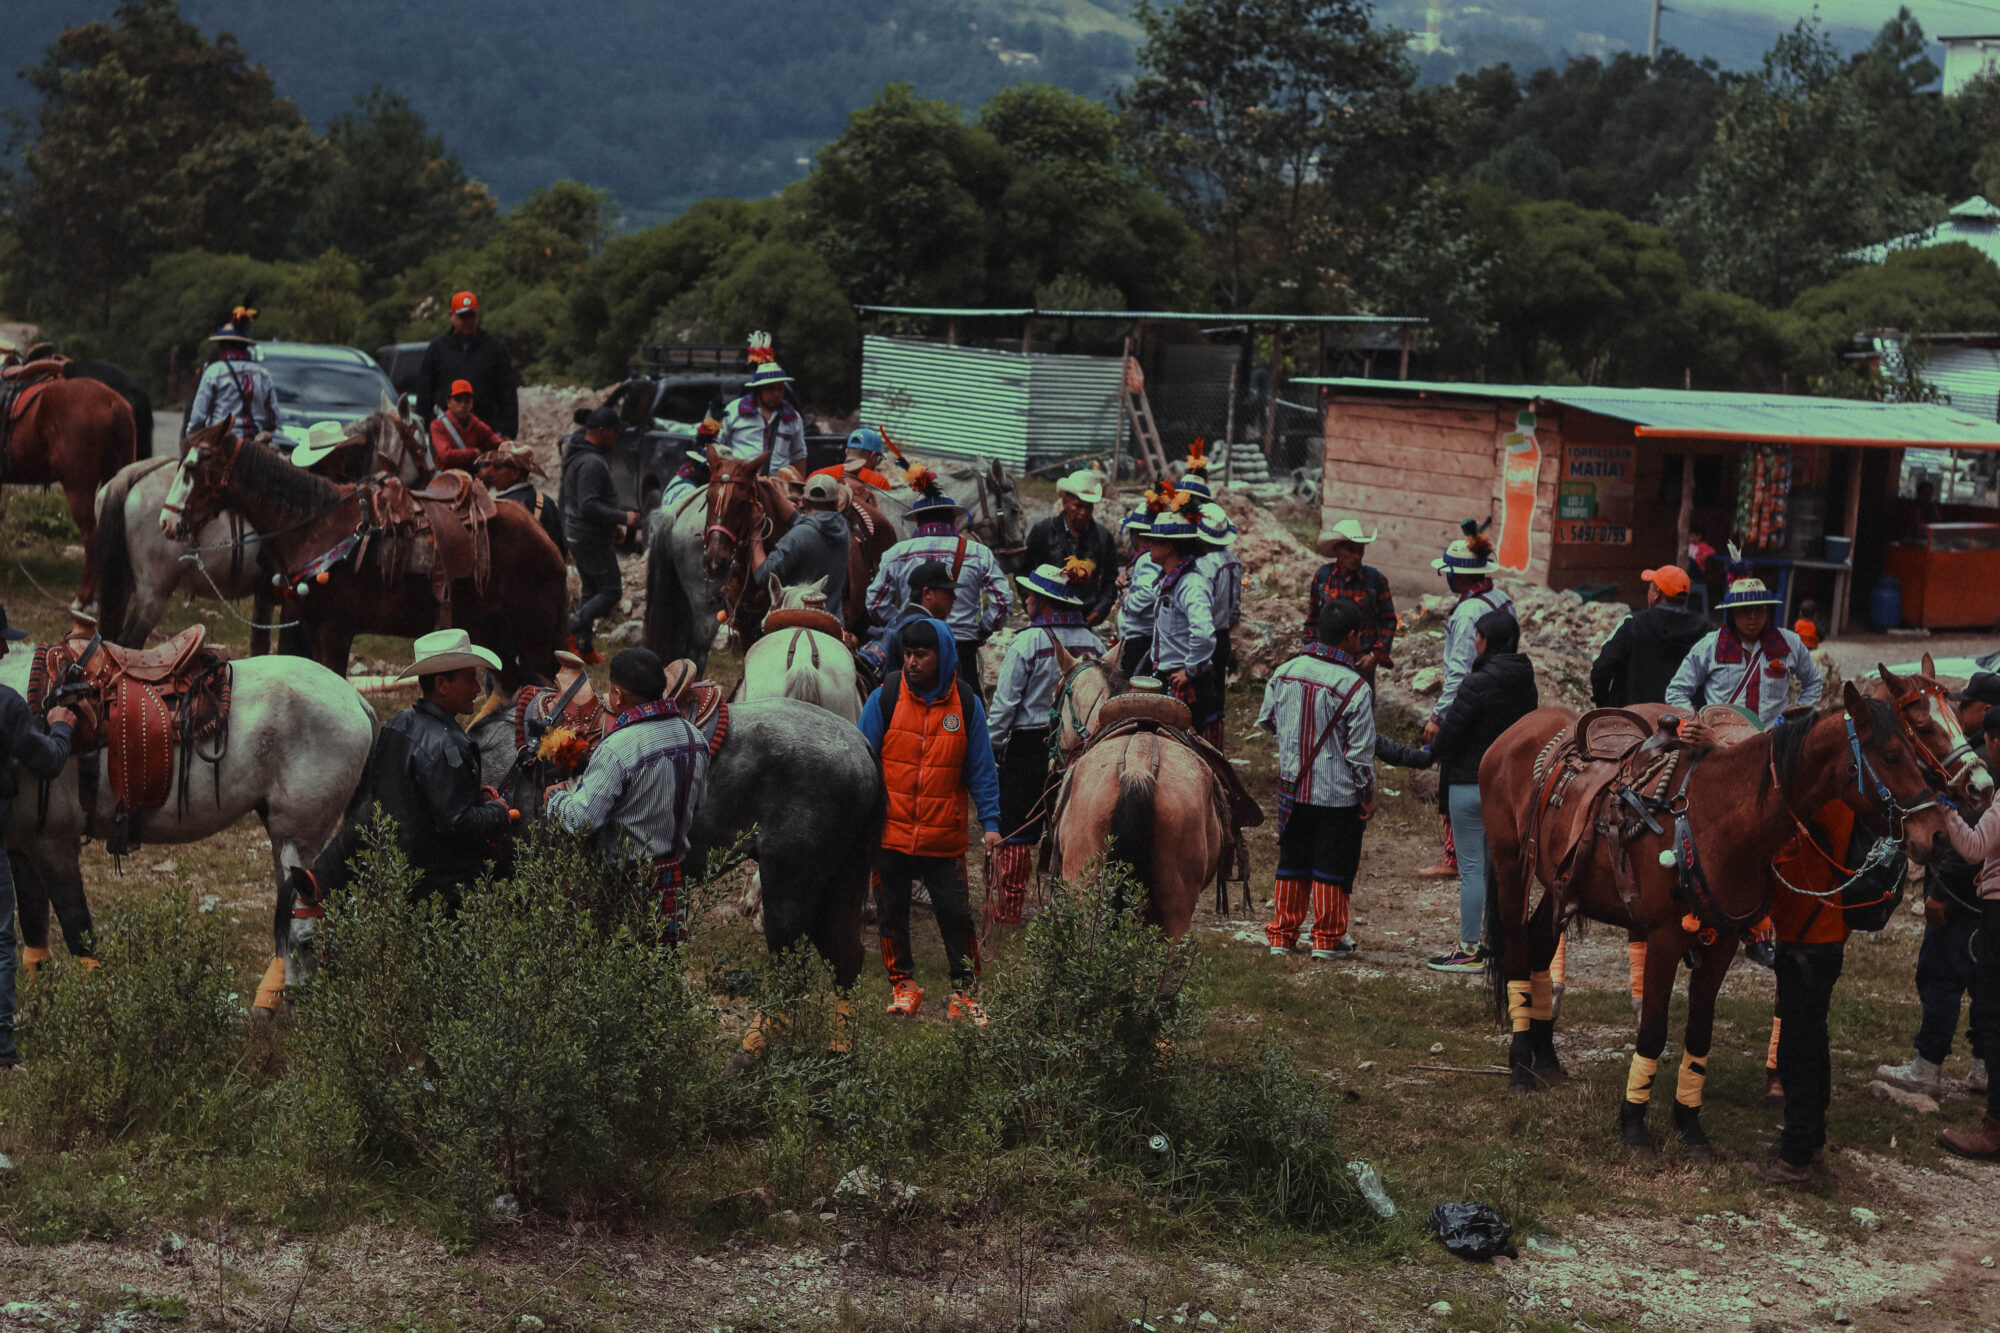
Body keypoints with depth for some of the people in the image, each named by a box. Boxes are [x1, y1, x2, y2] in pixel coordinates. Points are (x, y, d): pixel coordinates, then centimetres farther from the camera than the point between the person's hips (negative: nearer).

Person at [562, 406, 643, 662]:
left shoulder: (575, 457, 15)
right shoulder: (592, 463, -20)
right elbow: (589, 506, -27)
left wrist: (611, 524, 21)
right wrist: (622, 518, -21)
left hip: (577, 535, 11)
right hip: (592, 538, -11)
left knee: (591, 590, 14)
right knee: (611, 590, -6)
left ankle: (584, 649, 15)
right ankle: (572, 629, -9)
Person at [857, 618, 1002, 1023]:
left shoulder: (966, 704, -1)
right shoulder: (885, 698, -3)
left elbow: (981, 769, 5)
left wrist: (990, 822, -1)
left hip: (945, 838, 0)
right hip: (890, 833, 0)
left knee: (955, 914, 1)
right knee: (893, 913, 10)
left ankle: (963, 989, 15)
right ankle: (903, 984, 26)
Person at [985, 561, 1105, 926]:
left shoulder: (1027, 642, -15)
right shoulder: (1094, 643, 0)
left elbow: (1005, 703, -13)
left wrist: (990, 746, -4)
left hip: (1028, 744, -5)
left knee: (1013, 829, 7)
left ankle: (1008, 906, 13)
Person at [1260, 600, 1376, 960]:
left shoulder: (1285, 672, -4)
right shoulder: (1356, 687, -17)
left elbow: (1266, 721, 9)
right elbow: (1361, 752, -13)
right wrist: (1368, 796, -1)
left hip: (1292, 786, 4)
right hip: (1338, 795, -4)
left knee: (1291, 862, 16)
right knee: (1332, 866, 9)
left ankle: (1282, 935, 22)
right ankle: (1327, 939, 17)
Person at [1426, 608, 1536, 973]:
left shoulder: (1477, 684, -19)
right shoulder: (1526, 684, 5)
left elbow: (1450, 732, -14)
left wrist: (1434, 755, 6)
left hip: (1471, 782, -8)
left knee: (1471, 867, -2)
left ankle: (1469, 950, 1)